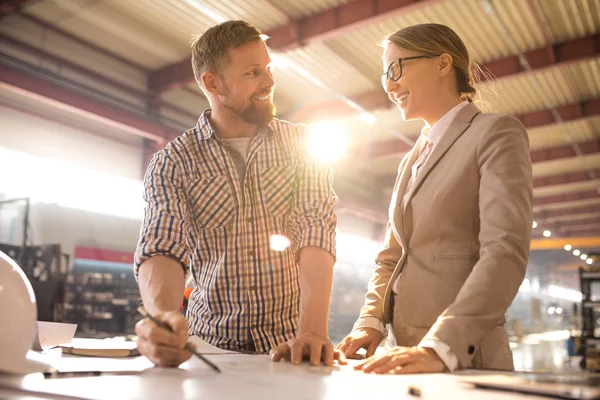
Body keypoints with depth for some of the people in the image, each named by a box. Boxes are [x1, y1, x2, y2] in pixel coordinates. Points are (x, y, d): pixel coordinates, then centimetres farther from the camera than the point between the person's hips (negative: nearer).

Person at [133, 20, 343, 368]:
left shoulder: (303, 145, 3)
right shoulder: (171, 163, 1)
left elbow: (316, 234, -8)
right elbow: (163, 250, -9)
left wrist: (313, 331, -22)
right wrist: (163, 315, -31)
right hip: (210, 346, 0)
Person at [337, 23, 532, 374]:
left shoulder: (496, 133, -7)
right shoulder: (413, 159, 14)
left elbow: (506, 251, -20)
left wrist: (439, 347, -29)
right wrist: (371, 321, -2)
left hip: (464, 356, -6)